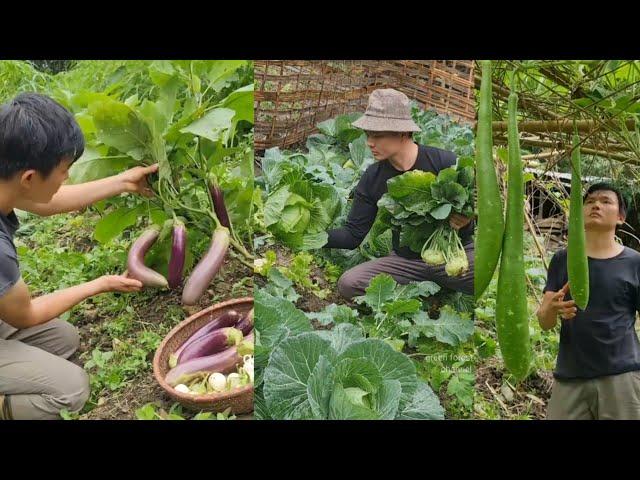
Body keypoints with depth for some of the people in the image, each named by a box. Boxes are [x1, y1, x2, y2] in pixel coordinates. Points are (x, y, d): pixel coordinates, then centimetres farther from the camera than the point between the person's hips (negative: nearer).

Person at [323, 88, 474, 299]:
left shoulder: (445, 163, -12)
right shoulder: (372, 179, -2)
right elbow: (353, 234, 0)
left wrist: (467, 222, -27)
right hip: (406, 260, 3)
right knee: (348, 284, -20)